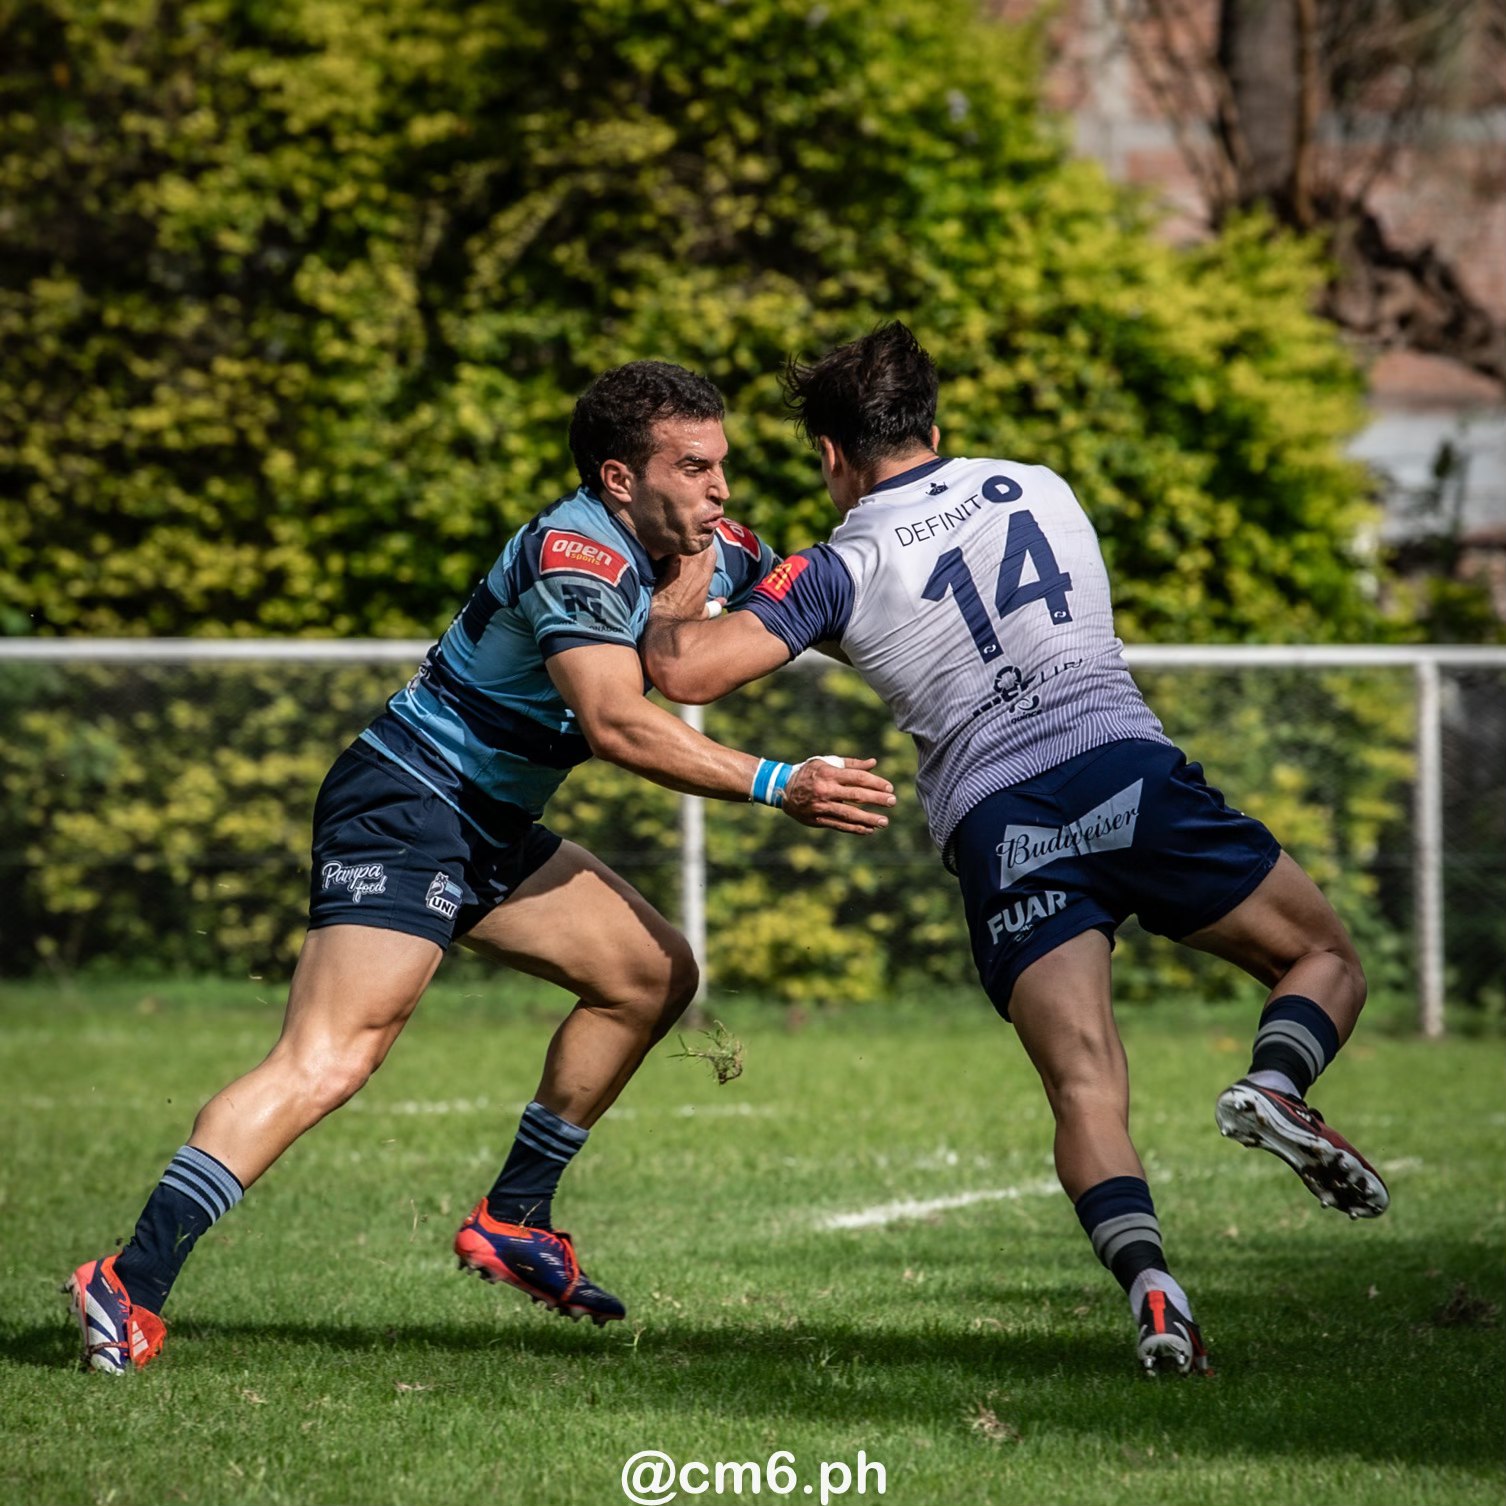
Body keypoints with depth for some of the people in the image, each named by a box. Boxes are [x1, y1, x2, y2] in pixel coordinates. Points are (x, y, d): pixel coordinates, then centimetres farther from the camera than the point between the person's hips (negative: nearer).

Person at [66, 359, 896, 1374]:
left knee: (655, 974, 13)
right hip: (405, 807, -10)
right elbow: (617, 724, -34)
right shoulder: (574, 555, -22)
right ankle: (134, 1284, -28)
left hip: (489, 829, 10)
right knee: (329, 1059, -22)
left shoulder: (710, 549, 7)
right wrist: (778, 787, -35)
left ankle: (514, 1219, 19)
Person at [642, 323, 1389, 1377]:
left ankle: (1150, 1284, -30)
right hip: (1128, 768, 1)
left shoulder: (842, 570, 7)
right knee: (1327, 961, 14)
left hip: (997, 828, -1)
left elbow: (686, 671, -3)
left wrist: (675, 602, 19)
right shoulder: (1040, 489, 19)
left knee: (1086, 1092, -5)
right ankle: (1275, 1085, -17)